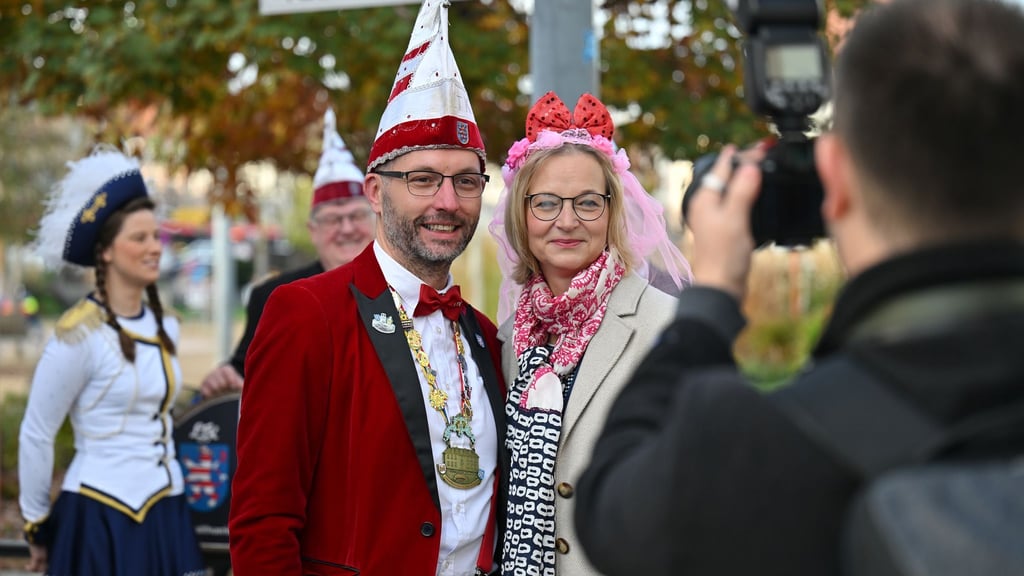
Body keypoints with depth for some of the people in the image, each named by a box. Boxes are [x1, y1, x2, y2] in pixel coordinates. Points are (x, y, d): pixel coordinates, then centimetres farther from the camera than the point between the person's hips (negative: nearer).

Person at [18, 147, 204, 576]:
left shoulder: (164, 326, 8)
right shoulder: (79, 334, -11)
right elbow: (35, 436, -6)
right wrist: (36, 525, 1)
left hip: (166, 513, 6)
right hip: (101, 517, -6)